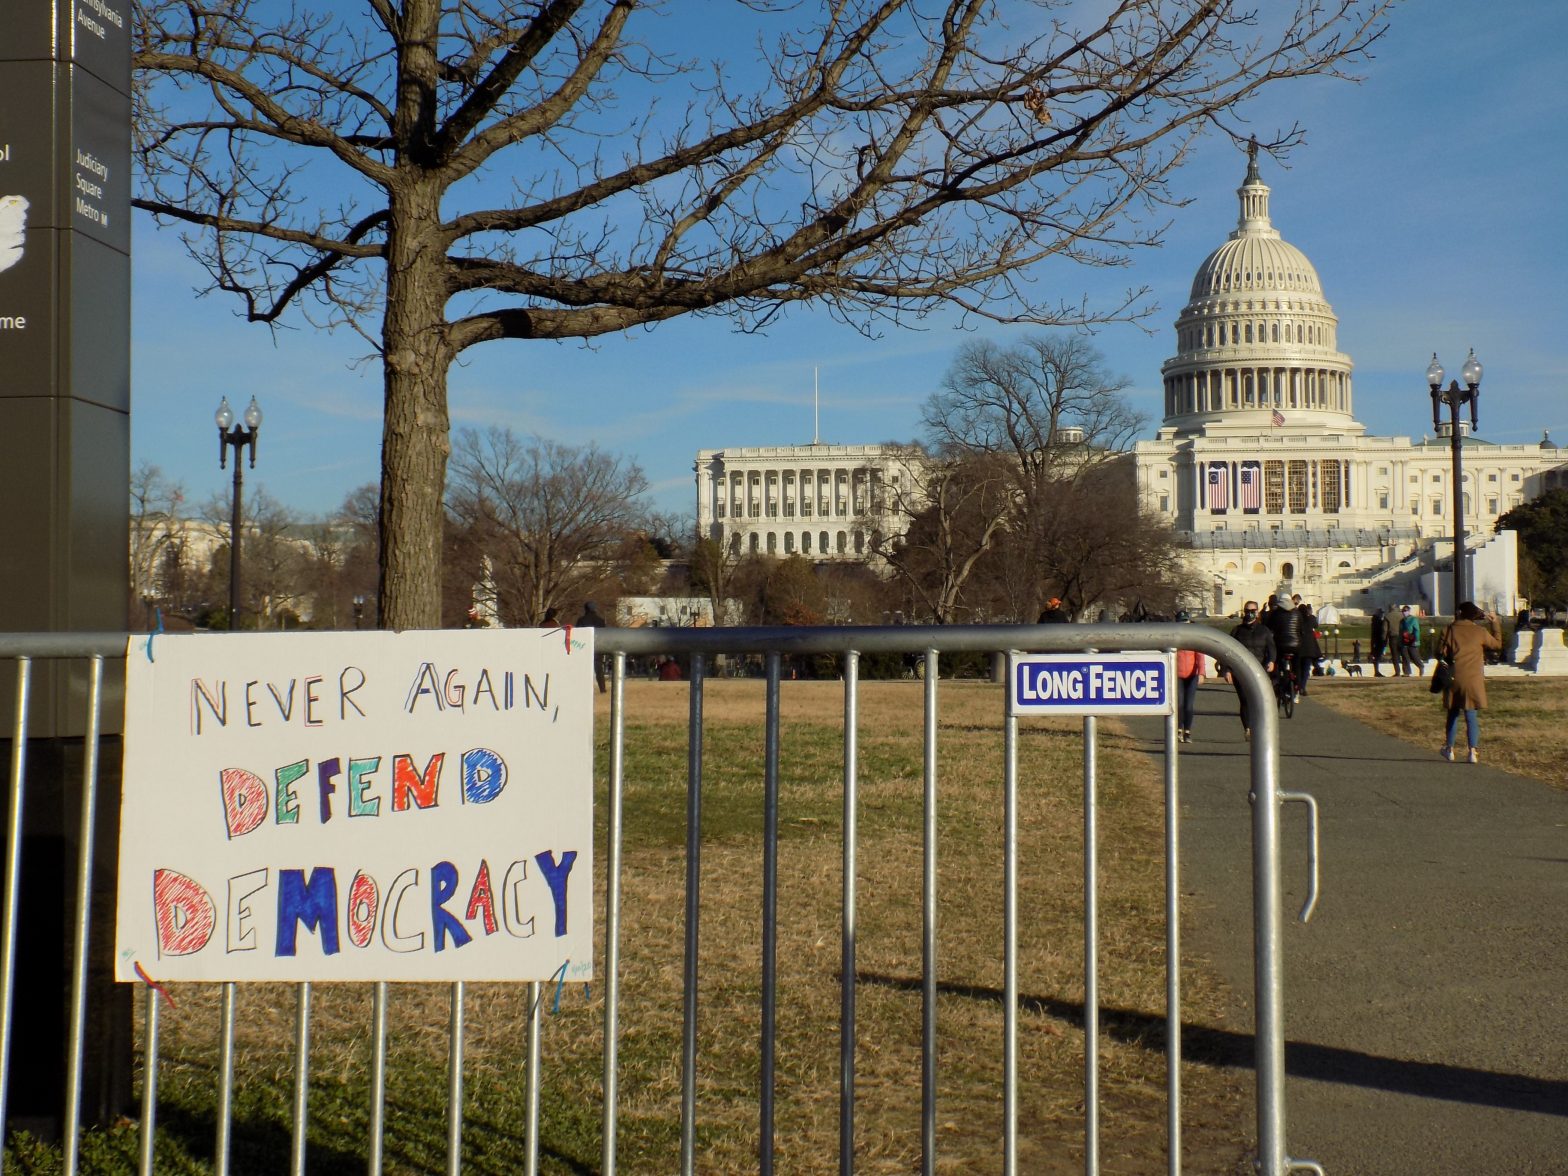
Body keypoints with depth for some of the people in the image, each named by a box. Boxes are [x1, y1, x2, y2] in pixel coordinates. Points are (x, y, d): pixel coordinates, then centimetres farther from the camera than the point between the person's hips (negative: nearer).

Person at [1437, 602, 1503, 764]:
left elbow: (1441, 652, -3)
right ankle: (1473, 751, -4)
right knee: (1471, 715, 2)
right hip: (1473, 679, 0)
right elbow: (1497, 644, 13)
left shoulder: (1452, 629, -2)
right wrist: (1495, 624, 21)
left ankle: (1449, 749, 18)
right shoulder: (1480, 631, -1)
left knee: (1453, 713, 13)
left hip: (1455, 677, 0)